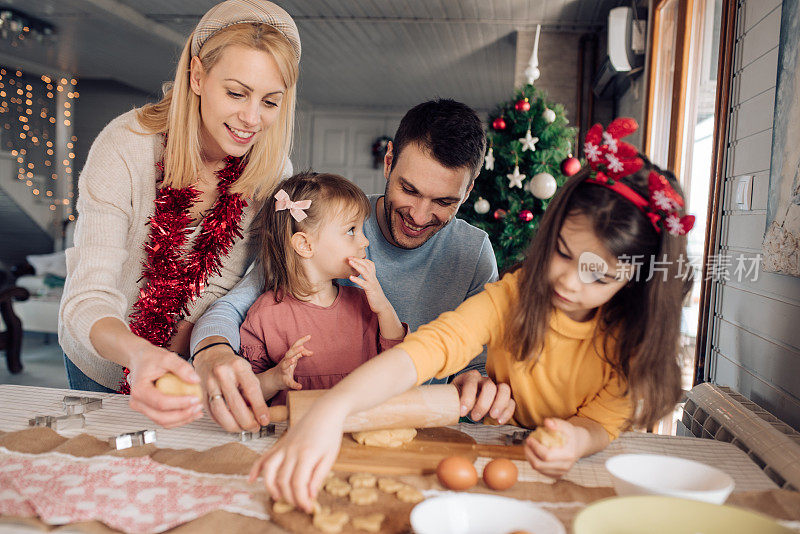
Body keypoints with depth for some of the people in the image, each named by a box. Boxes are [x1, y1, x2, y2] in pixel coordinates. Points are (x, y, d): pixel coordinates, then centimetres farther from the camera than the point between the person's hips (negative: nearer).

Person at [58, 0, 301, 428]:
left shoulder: (271, 170, -19)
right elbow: (88, 299, -35)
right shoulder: (123, 148, -28)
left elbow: (229, 284, -16)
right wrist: (138, 354, -55)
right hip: (103, 367, -1)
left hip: (189, 366, 2)